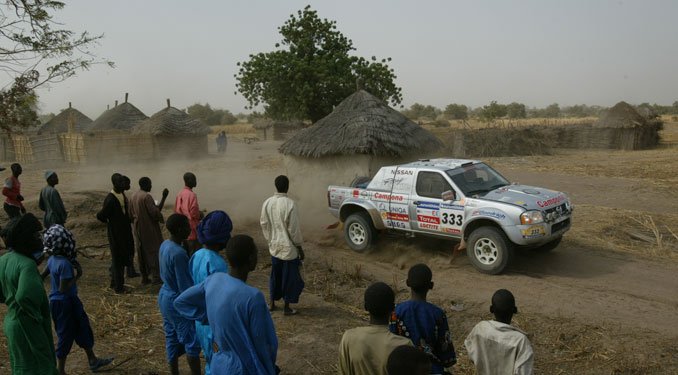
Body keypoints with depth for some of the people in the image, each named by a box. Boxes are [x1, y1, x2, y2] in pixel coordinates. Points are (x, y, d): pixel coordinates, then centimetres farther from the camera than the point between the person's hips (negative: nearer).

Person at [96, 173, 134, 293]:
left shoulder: (122, 195, 6)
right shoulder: (110, 200, -22)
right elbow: (100, 216, -22)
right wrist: (109, 222, -7)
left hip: (124, 232, 9)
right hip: (115, 234, -9)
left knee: (122, 258, 17)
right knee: (117, 259, 1)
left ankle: (115, 283, 31)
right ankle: (118, 286, 12)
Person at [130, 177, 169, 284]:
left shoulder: (133, 197, 8)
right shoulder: (147, 196, -18)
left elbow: (131, 214, 13)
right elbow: (155, 212, -22)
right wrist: (163, 198, -20)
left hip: (138, 229, 8)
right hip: (149, 229, -8)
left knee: (142, 252, 13)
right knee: (154, 251, 0)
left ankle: (144, 277, 18)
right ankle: (156, 276, 2)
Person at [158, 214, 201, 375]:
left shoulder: (164, 245, 0)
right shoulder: (179, 253, -28)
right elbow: (185, 286, -23)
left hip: (165, 297, 9)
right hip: (177, 302, -9)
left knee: (172, 339, 19)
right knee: (192, 341, 5)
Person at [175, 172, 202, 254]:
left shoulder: (180, 194, 7)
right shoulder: (192, 195, -19)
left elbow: (176, 210, 13)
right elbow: (194, 213, -21)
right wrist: (200, 215, -2)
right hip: (192, 229, -8)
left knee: (186, 252, 16)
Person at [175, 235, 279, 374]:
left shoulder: (213, 279, -10)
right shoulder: (253, 297, -30)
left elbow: (180, 302, 5)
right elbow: (262, 344, -19)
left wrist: (209, 317, 4)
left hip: (219, 363, 6)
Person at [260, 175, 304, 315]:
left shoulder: (267, 203, -4)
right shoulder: (290, 204, -21)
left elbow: (264, 224, 5)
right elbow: (294, 229, -17)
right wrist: (300, 248, -6)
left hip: (274, 247, 5)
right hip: (289, 248, -5)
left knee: (275, 276, 20)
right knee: (289, 278, 8)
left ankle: (272, 304, 31)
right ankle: (287, 308, 17)